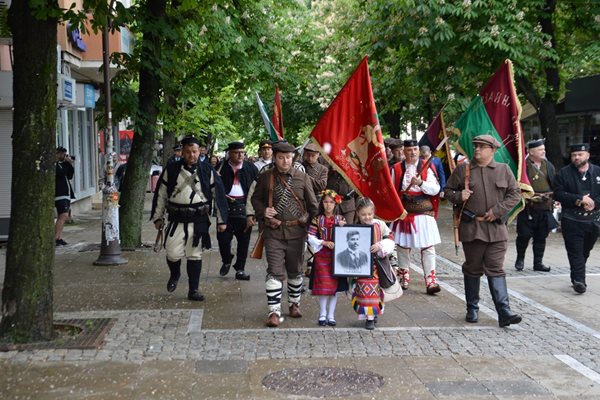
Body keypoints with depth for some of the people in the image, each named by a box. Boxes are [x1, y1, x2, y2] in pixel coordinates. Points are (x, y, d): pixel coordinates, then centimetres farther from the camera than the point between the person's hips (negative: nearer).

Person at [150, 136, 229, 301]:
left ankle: (193, 290, 17)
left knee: (195, 255, 6)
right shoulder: (171, 170, 3)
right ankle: (175, 275, 29)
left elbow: (219, 195, 5)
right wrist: (158, 217, 8)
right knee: (173, 254, -5)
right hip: (176, 219, 0)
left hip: (199, 220, 0)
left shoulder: (207, 171, 2)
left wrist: (221, 220, 3)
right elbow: (160, 194, 9)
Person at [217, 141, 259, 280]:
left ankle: (240, 269, 16)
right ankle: (226, 262, 27)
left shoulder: (251, 168, 6)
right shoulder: (221, 168, 1)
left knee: (244, 240, 5)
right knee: (223, 237, -1)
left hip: (245, 207, 1)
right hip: (226, 206, -1)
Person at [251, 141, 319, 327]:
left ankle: (294, 304, 33)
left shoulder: (303, 178, 2)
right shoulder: (265, 177, 2)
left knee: (295, 270, 14)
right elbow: (256, 199, 13)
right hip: (274, 232, -1)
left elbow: (312, 204, 8)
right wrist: (263, 211, -7)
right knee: (275, 272, -6)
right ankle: (274, 311, -2)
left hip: (296, 231, 1)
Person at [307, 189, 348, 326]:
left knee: (335, 285, 4)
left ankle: (331, 315, 14)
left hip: (337, 255, 2)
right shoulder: (317, 219, 1)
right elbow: (310, 237, -2)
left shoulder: (340, 219, 6)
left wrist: (342, 227, -12)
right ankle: (322, 315, 9)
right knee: (323, 286, -3)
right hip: (322, 255, -2)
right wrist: (324, 242, -13)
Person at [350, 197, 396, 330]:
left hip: (377, 263, 1)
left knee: (375, 288, 5)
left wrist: (380, 246, -17)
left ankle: (373, 313, 23)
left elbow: (389, 239, 0)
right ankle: (368, 317, 5)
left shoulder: (380, 225, -1)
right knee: (365, 289, -4)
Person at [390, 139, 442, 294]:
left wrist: (421, 183, -21)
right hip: (403, 212, 2)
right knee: (403, 245, 10)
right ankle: (404, 276, 26)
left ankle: (430, 280, -3)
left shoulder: (427, 167, 1)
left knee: (428, 247, -5)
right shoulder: (396, 168, 6)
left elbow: (435, 189, -7)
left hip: (424, 213, -2)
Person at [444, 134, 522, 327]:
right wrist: (458, 196, -12)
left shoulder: (504, 170, 6)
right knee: (473, 269, 9)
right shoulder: (462, 169, 4)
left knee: (496, 269, -3)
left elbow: (515, 194, 4)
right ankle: (472, 309, 21)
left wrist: (498, 211, -8)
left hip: (496, 228, 0)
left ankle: (504, 312, -4)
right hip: (471, 227, 0)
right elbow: (448, 190, 10)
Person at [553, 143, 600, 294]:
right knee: (575, 251, -8)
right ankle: (579, 280, -10)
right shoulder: (563, 173, 0)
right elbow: (558, 194, -9)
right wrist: (579, 199, -18)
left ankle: (577, 277, 28)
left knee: (585, 251, 13)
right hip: (571, 220, -3)